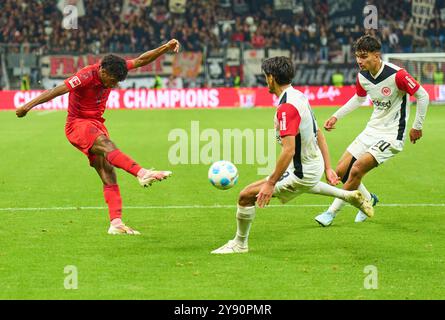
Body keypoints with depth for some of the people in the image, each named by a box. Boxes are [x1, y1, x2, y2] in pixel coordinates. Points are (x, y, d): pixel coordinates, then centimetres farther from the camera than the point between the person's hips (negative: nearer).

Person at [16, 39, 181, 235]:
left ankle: (116, 223, -10)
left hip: (96, 124, 8)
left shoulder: (112, 69, -1)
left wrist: (166, 48, 0)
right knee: (106, 145, -36)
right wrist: (28, 106, -27)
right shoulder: (86, 76, -21)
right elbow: (56, 91, -25)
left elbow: (141, 61, 7)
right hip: (77, 125, -7)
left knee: (108, 174, -4)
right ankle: (142, 173, -55)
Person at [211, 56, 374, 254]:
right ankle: (349, 196, 40)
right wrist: (327, 168, 17)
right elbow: (319, 136, 12)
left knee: (246, 196, -6)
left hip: (301, 174, -10)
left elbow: (289, 150, -31)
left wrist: (270, 183, -29)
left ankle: (239, 244, 12)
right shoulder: (299, 96, 5)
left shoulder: (286, 107, -26)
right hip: (314, 166, 10)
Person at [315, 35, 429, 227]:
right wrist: (336, 116, 16)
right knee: (341, 171, 2)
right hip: (372, 130, 7)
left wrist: (417, 126, -8)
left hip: (391, 135, -7)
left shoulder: (396, 75, -23)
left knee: (356, 170, -19)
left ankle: (332, 212, -2)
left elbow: (422, 96, -13)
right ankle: (369, 200, 28)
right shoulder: (362, 76, -1)